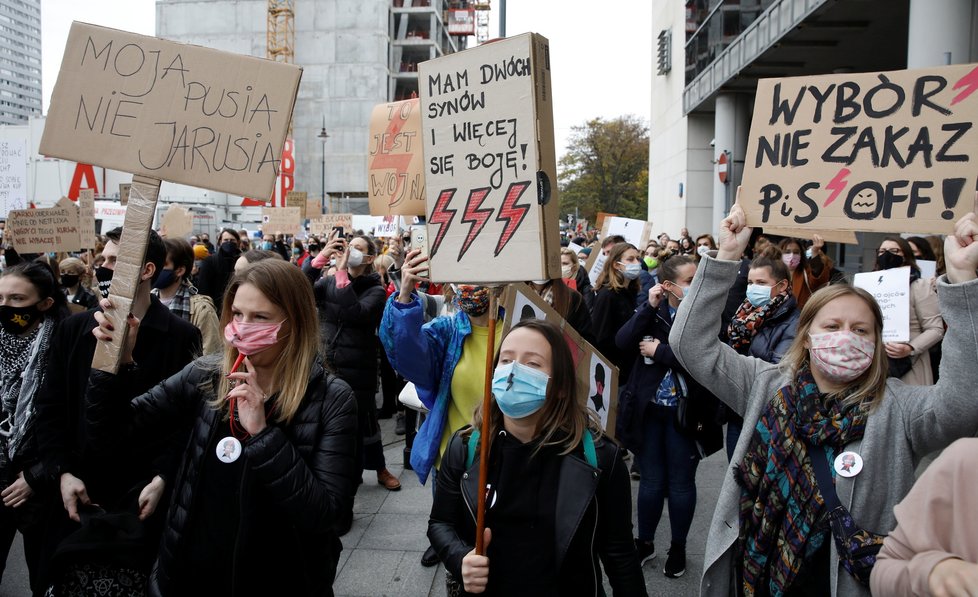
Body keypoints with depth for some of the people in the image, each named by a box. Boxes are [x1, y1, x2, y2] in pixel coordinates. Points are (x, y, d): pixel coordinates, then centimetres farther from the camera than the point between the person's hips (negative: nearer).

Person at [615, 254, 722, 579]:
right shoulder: (652, 309, 1)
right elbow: (622, 342, -13)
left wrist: (658, 350, -16)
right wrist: (649, 307, -17)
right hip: (647, 409, 2)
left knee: (681, 483, 11)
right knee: (651, 480, 14)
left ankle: (678, 548, 30)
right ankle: (644, 542, 32)